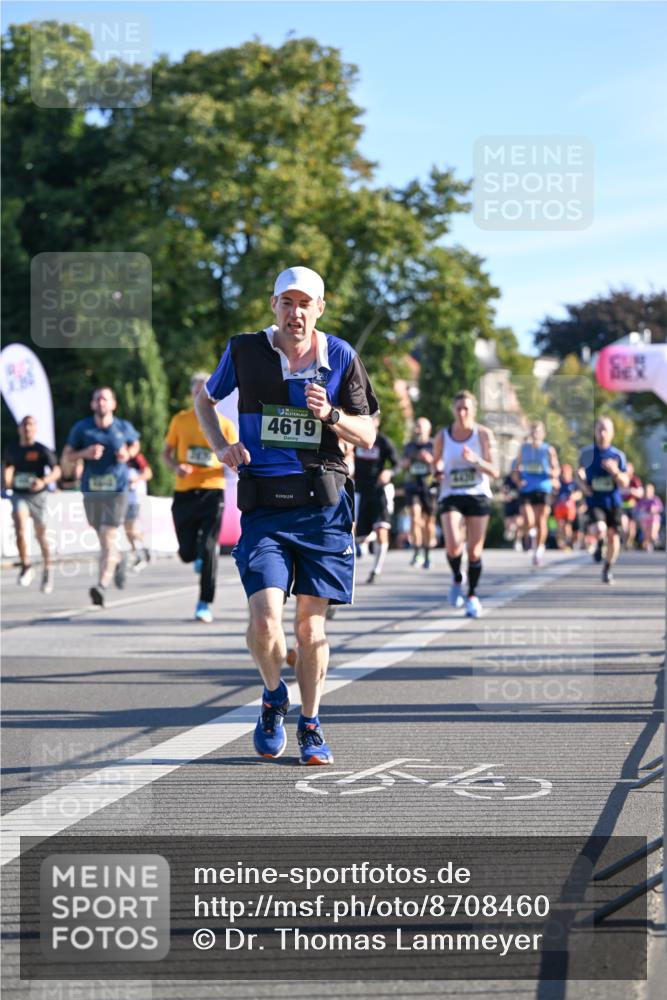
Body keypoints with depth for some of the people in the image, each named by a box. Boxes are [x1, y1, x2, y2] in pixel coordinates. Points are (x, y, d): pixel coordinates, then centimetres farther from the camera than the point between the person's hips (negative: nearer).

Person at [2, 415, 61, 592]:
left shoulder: (42, 450, -7)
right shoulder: (11, 450, 6)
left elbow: (56, 471, -18)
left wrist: (43, 481, -34)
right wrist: (7, 481, 17)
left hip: (38, 495, -2)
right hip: (19, 494, 2)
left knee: (41, 535, 9)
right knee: (20, 526, -24)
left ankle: (47, 571, 28)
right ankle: (26, 567, -16)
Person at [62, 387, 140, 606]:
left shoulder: (124, 428, 1)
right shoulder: (81, 428, 0)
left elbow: (135, 443, 21)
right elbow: (66, 459, 2)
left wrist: (128, 454, -2)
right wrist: (84, 453, -17)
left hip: (117, 491, -2)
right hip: (91, 491, 2)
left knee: (109, 538, -15)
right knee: (103, 538, 17)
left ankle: (102, 586, -22)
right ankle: (118, 560, 49)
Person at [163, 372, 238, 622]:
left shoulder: (224, 425, 4)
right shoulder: (180, 420, 7)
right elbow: (167, 452, 14)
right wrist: (176, 467, -8)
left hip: (212, 491, -2)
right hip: (184, 492, 2)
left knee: (208, 548, -13)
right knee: (187, 553, 4)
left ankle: (205, 604, -3)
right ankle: (200, 557, 43)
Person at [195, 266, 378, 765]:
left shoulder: (341, 357, 3)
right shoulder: (246, 350, 2)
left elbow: (368, 435, 8)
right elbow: (205, 398, 20)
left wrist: (330, 415, -13)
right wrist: (222, 447, 3)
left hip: (323, 505, 1)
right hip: (264, 506, -1)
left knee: (311, 625, 3)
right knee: (265, 620, -14)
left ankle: (311, 725, 22)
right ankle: (274, 696, 17)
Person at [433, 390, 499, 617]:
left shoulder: (484, 434, -1)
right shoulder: (443, 437, 4)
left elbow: (495, 472, -5)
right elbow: (435, 467, 17)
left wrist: (476, 460, -22)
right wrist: (437, 471, -7)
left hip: (478, 496, 0)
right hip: (451, 496, 0)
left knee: (474, 552, 0)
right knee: (453, 545, -20)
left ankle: (473, 595, 19)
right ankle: (456, 579, 10)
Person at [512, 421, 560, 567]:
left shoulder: (549, 450, 3)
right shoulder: (523, 448, 8)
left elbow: (557, 469, 5)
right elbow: (516, 468, 15)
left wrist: (553, 473, -18)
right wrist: (517, 480, -3)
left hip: (543, 489, -1)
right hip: (526, 489, 1)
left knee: (541, 522, -2)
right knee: (528, 523, -12)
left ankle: (539, 547, 19)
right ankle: (533, 533, 23)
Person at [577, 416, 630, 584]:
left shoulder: (618, 455, -3)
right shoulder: (587, 452, -3)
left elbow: (625, 483, -3)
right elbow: (580, 470, 17)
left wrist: (615, 471, -23)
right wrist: (582, 484, -2)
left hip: (613, 502, 1)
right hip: (594, 501, -1)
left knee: (613, 537, 4)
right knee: (599, 531, -26)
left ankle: (608, 569, 28)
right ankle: (599, 542, 11)